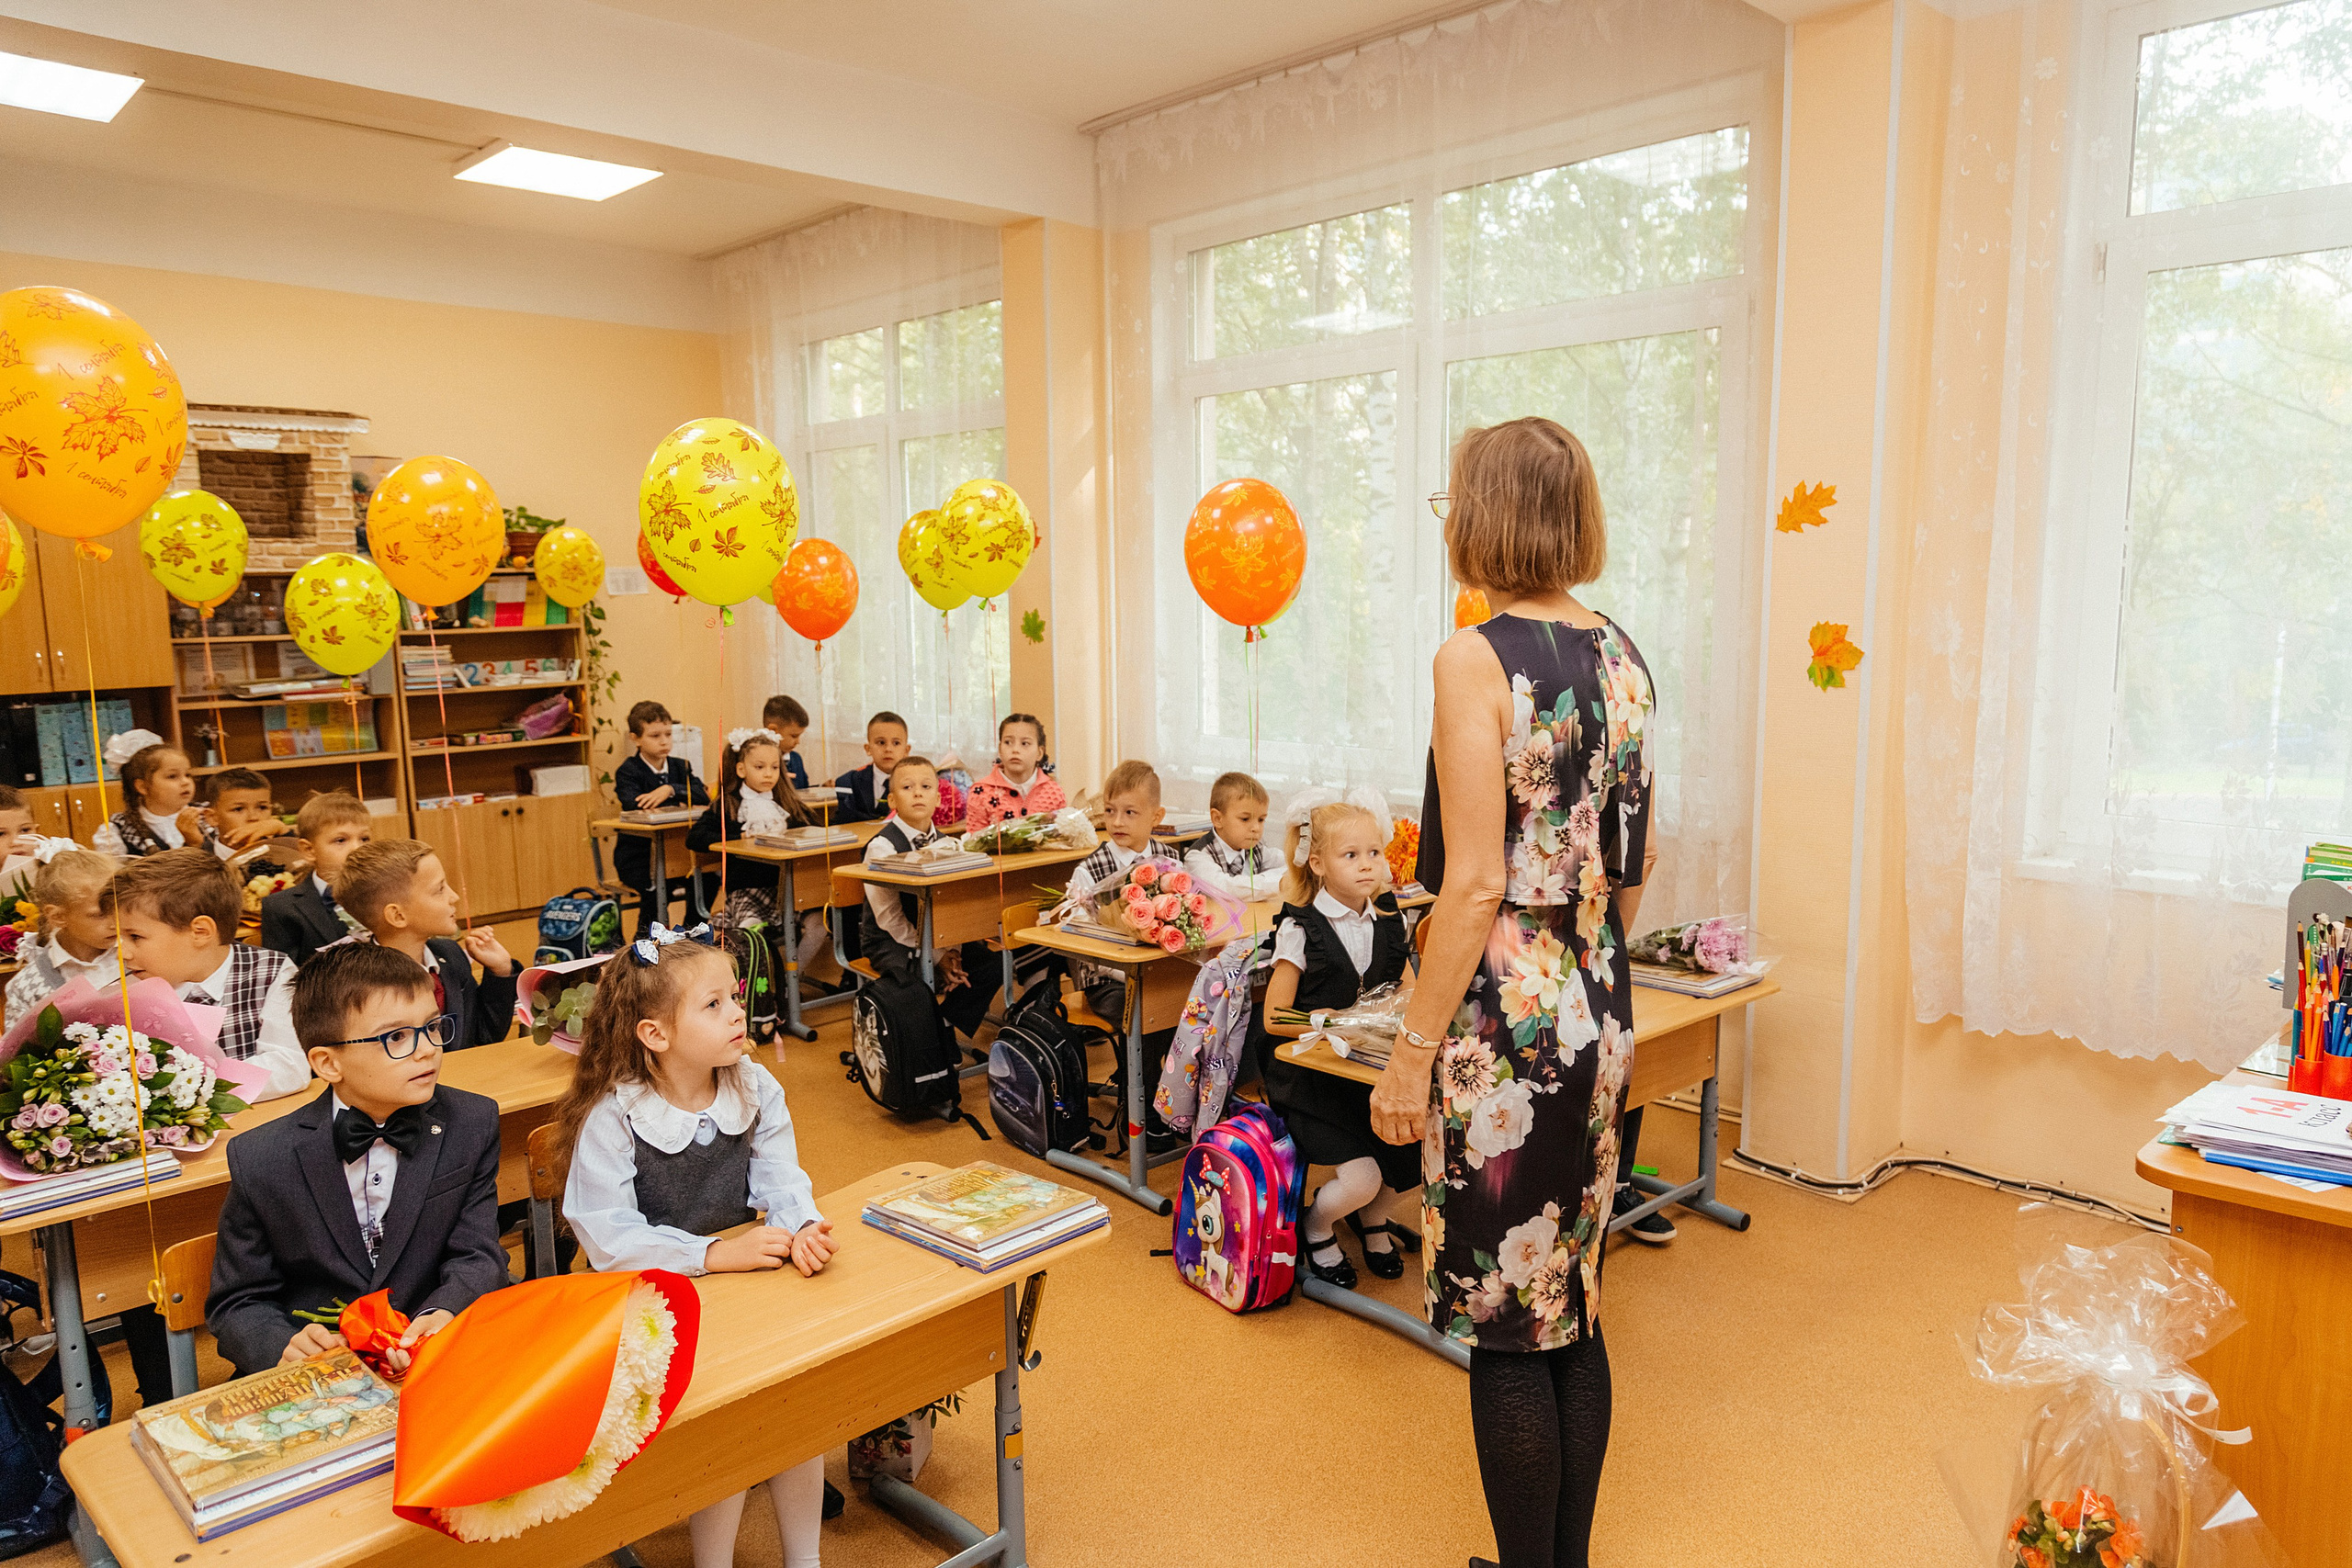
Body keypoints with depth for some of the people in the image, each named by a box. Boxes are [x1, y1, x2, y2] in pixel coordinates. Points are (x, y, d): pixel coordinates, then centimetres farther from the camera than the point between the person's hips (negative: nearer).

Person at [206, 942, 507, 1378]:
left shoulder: (472, 1125, 0)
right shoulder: (260, 1161, -5)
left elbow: (477, 1256, 1)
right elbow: (238, 1302, 2)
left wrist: (445, 1314, -21)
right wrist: (284, 1346, -19)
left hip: (434, 1359, 0)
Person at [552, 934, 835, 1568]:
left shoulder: (756, 1089, 0)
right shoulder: (612, 1117, -16)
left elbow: (780, 1179, -1)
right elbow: (607, 1235, -21)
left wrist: (801, 1228, -24)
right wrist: (714, 1254, -28)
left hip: (747, 1274, 4)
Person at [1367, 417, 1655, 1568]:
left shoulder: (1476, 661, -16)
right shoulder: (1620, 656, 7)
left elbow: (1477, 885, -20)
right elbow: (1633, 862, 13)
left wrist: (1414, 1048, -13)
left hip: (1507, 1025, -8)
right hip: (1599, 1018, 8)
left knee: (1505, 1332, 7)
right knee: (1570, 1306, 20)